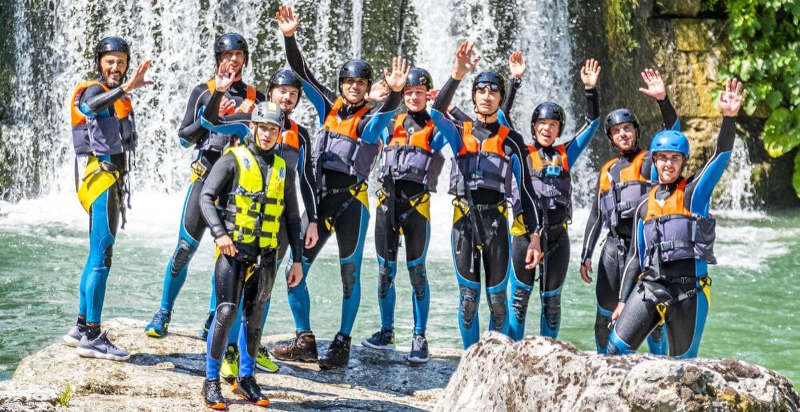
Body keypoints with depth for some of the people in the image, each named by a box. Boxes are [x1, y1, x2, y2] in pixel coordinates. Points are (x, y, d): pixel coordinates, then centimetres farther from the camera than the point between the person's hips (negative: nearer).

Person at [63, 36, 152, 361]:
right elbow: (93, 104, -37)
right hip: (102, 177, -10)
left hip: (113, 178, 10)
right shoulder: (93, 90, -10)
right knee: (102, 257, -12)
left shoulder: (118, 97, 19)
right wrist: (126, 88, -51)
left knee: (98, 256, 13)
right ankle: (91, 337, -13)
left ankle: (81, 327, 19)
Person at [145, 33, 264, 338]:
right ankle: (163, 315, 2)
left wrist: (248, 118, -7)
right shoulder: (203, 92, 6)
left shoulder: (254, 97, 11)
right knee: (185, 247, -7)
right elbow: (184, 137, 3)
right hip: (206, 174, -2)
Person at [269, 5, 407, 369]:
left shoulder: (371, 118, -1)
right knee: (296, 268, 2)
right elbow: (302, 74, 7)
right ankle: (305, 342, 11)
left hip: (351, 199, -4)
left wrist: (396, 91, -45)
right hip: (320, 195, 4)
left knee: (350, 273, 1)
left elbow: (388, 109, -23)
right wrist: (289, 37, -5)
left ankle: (342, 345, 7)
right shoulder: (329, 107, 10)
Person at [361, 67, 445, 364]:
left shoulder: (434, 128, 7)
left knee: (416, 270, -4)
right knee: (385, 269, 5)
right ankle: (386, 333, 15)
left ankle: (420, 338, 1)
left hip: (416, 202, -3)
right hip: (387, 198, 3)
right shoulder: (392, 123, 16)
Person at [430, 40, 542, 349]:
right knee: (468, 297, 2)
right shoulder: (460, 133, 9)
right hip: (464, 218, 0)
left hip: (496, 220, 0)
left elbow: (526, 191, 7)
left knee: (497, 298, 0)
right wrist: (458, 74, -27)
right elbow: (437, 111, -13)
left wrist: (534, 237, 1)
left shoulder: (511, 141, 8)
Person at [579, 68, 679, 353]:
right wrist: (586, 255, 15)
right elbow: (596, 215, 22)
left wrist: (663, 100, -28)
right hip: (614, 246, 5)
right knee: (606, 313, 4)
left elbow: (673, 136, -14)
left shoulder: (649, 161, 5)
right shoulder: (607, 171, 19)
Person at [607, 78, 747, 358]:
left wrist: (729, 118, -23)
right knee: (617, 348, -7)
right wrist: (623, 300, 14)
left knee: (683, 361, 3)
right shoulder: (646, 204, 16)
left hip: (688, 291, -3)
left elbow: (721, 156, -9)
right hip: (649, 286, 3)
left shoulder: (694, 192, 5)